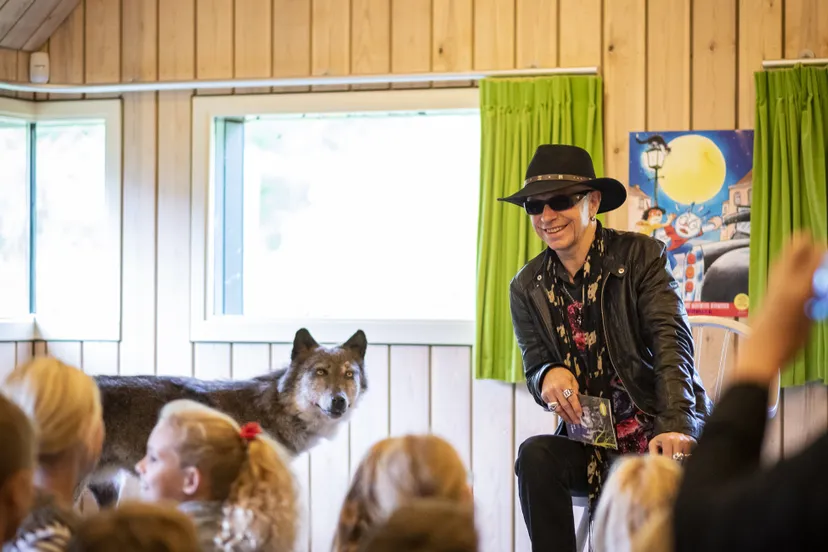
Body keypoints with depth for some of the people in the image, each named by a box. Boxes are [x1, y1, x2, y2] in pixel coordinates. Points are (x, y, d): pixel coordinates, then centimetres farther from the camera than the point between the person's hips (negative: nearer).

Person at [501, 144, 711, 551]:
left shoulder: (641, 255, -6)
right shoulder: (527, 287, 5)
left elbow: (672, 343, -17)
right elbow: (534, 371, 6)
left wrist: (676, 426, -33)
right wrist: (549, 377, -22)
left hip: (657, 429, -3)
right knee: (535, 455, -28)